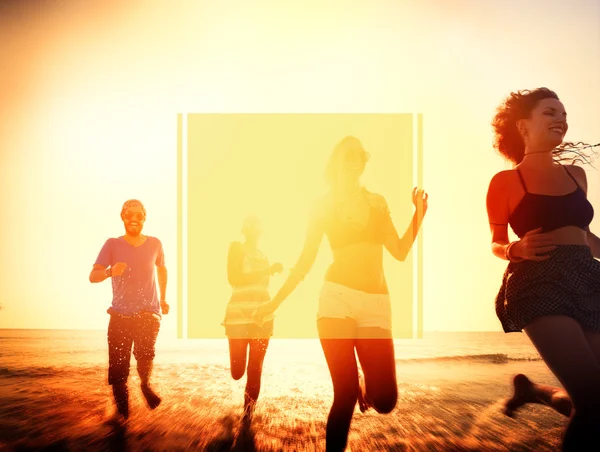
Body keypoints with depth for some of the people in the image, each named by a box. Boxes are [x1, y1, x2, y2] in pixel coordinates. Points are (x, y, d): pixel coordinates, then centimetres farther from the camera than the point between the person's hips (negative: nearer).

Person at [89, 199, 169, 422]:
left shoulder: (154, 244, 1)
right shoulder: (112, 244, -4)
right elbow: (93, 276, -13)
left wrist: (163, 299, 20)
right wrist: (110, 271, -34)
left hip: (148, 312, 1)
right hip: (120, 314, 0)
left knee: (145, 352, -19)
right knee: (118, 367, -4)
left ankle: (145, 384, 13)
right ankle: (122, 411, 18)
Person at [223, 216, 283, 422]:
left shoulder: (263, 257, 19)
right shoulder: (236, 247, 1)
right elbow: (234, 279, -13)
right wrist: (267, 271, -15)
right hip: (239, 314, -4)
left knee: (255, 369, 1)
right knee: (237, 372, -3)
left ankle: (248, 410, 14)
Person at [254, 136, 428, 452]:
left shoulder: (377, 202, 17)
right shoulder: (324, 205, 10)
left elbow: (400, 252, 13)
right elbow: (306, 260, 9)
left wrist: (419, 214, 4)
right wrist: (275, 301, 4)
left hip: (376, 302, 3)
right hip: (338, 297, -2)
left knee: (385, 399, -4)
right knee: (345, 394, -9)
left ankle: (365, 386, 32)